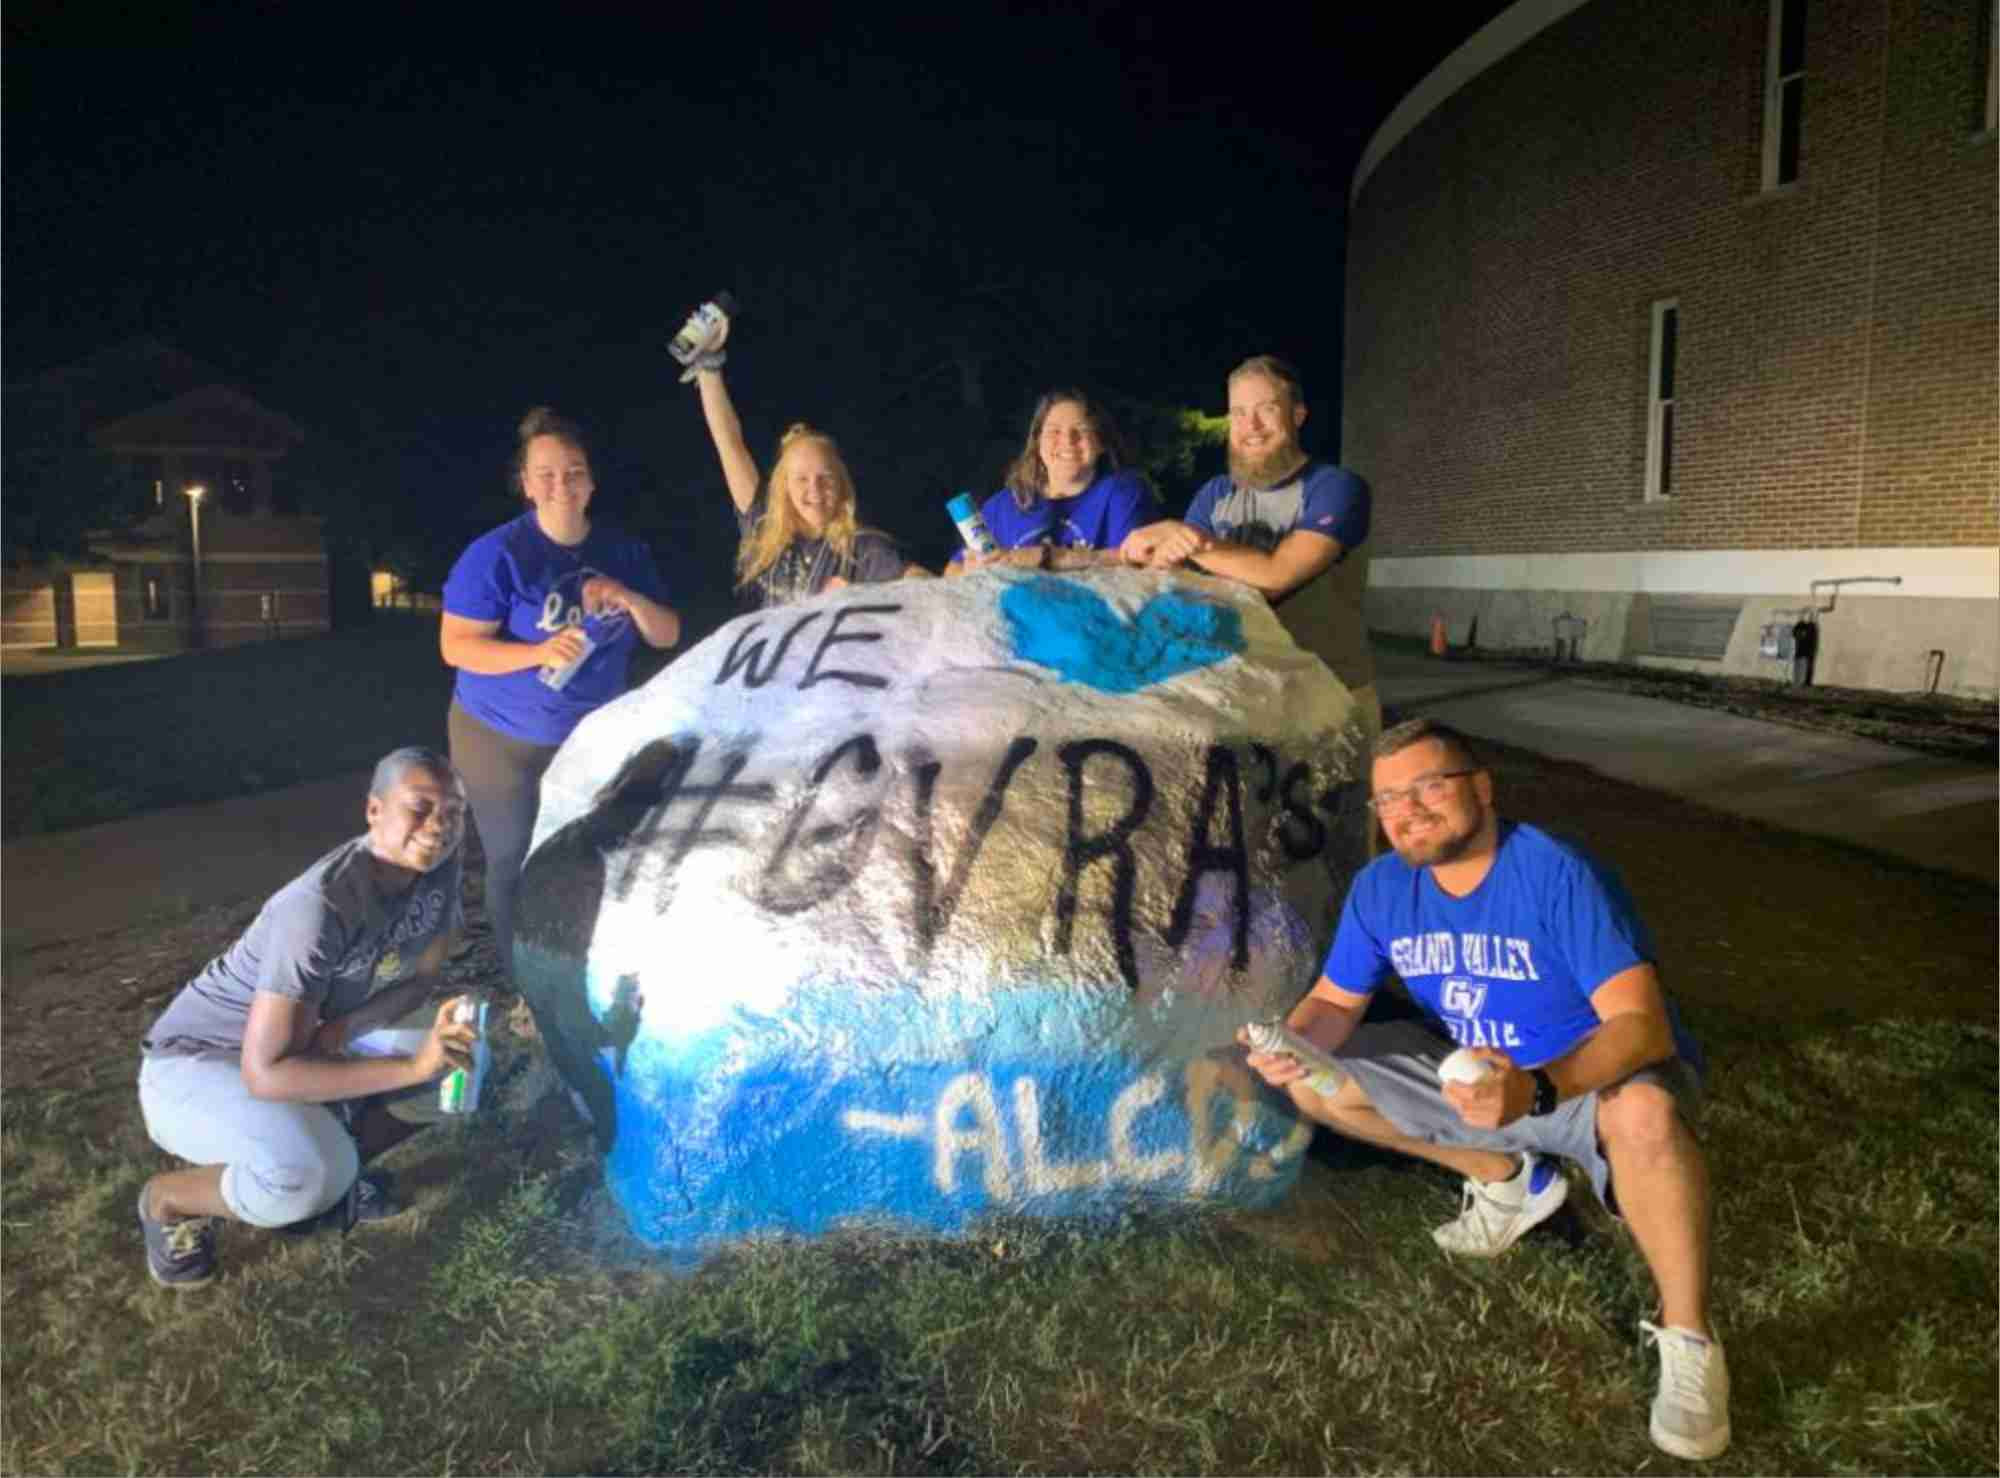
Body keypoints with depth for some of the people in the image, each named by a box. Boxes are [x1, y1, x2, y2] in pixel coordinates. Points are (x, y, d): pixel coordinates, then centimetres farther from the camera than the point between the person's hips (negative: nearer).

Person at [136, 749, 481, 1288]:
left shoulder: (438, 866, -15)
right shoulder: (321, 906, -35)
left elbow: (421, 977, -1)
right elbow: (266, 1073, -35)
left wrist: (345, 1026, -19)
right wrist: (412, 1066, -39)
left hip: (318, 1034, 7)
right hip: (195, 1064, -7)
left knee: (464, 1052, -8)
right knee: (311, 1174, -32)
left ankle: (337, 1165, 12)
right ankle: (166, 1199, 0)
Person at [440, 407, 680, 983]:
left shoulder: (624, 550, -3)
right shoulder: (497, 554, -17)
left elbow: (668, 635, -1)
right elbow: (455, 646, -18)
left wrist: (628, 598, -21)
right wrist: (539, 653, -32)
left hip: (593, 737, 4)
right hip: (503, 738, -4)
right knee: (515, 864, 9)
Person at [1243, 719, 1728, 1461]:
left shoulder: (1561, 876, -30)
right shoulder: (1380, 888, -11)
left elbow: (1643, 1025, -34)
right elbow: (1336, 1003, -2)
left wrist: (1535, 1089, -52)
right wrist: (1293, 1042, -26)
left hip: (1598, 1077, -6)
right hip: (1478, 1072, 7)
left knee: (1644, 1114, -42)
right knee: (1318, 1085, -3)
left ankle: (1688, 1341, -15)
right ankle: (1509, 1180, 14)